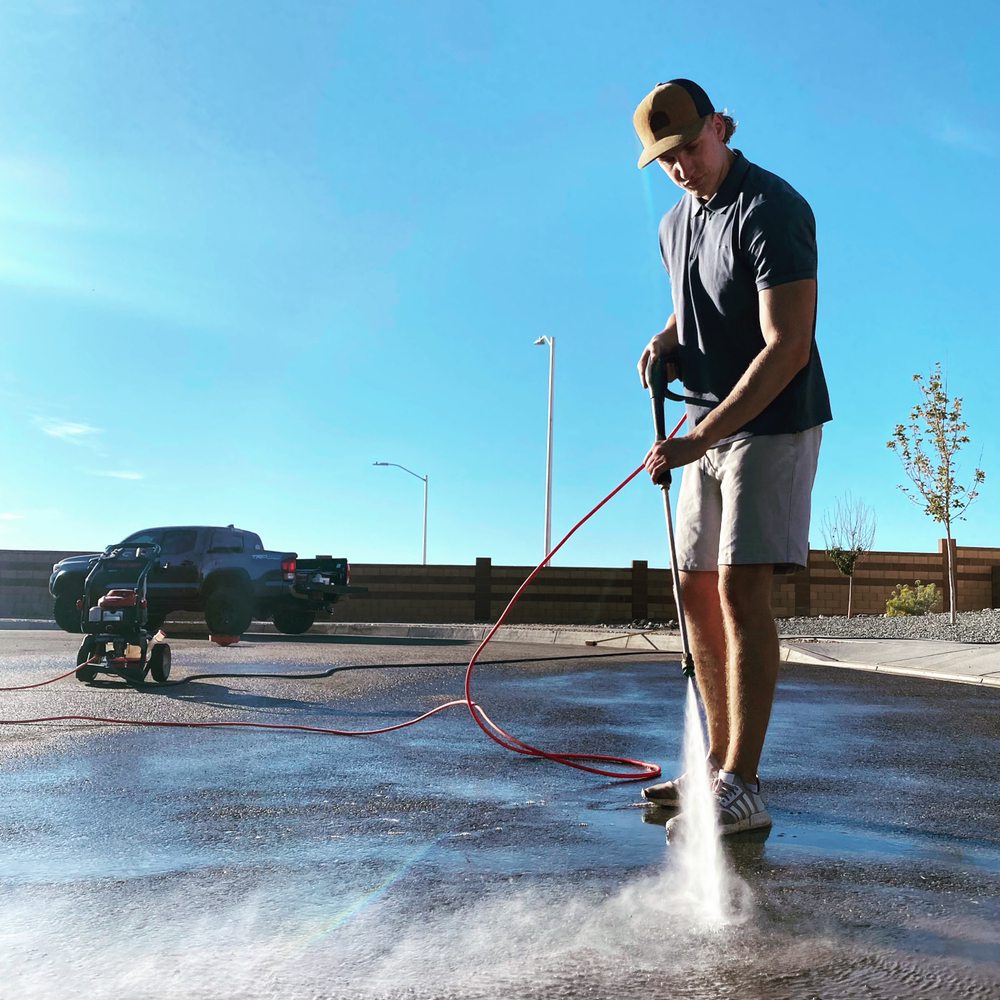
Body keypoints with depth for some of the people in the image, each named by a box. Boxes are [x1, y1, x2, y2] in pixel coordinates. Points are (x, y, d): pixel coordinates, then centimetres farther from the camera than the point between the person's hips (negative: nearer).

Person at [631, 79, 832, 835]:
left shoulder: (772, 210, -14)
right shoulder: (674, 225, 13)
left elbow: (787, 348, -22)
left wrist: (699, 438, -27)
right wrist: (665, 343, 5)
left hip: (773, 425, -8)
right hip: (708, 428, 8)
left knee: (741, 589, -15)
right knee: (697, 590, 6)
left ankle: (742, 789, -10)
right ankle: (719, 765, 16)